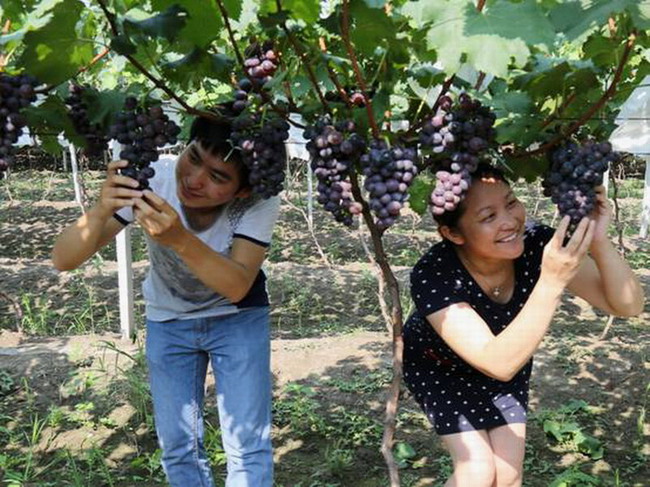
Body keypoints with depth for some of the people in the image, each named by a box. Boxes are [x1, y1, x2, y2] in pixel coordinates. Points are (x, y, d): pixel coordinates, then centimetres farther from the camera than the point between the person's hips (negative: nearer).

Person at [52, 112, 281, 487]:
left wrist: (179, 238, -52)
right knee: (179, 446, 7)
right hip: (168, 320, 2)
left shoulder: (259, 202, -29)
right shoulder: (151, 180, -27)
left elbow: (237, 287, -38)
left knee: (249, 446, -5)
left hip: (238, 317, -1)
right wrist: (102, 210, -48)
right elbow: (64, 260, -29)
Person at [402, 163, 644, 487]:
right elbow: (499, 364, -44)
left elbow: (628, 306, -27)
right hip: (438, 366, -3)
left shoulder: (537, 244, -30)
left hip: (510, 357, 3)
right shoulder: (432, 275, -38)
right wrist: (552, 281, -52)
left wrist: (598, 242, -45)